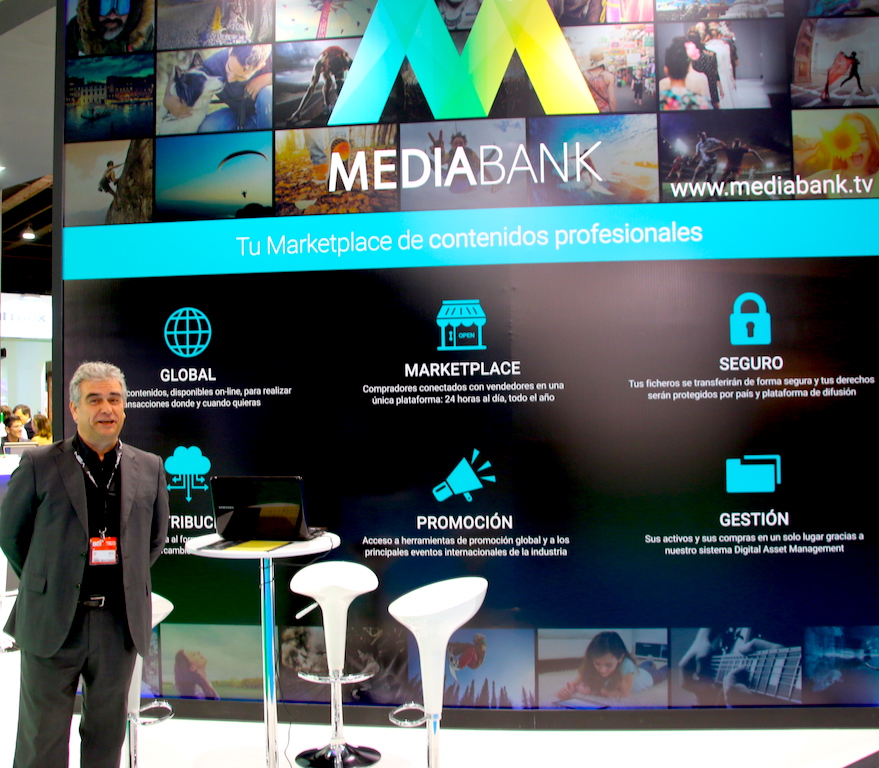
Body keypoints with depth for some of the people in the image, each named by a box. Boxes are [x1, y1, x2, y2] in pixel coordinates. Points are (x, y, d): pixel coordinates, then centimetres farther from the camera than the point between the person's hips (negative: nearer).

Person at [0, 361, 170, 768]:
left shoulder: (149, 468, 3)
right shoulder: (39, 465, -5)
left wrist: (128, 579, 10)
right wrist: (44, 583, 5)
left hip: (120, 622, 2)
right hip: (52, 622, -2)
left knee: (107, 732, 15)